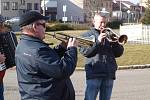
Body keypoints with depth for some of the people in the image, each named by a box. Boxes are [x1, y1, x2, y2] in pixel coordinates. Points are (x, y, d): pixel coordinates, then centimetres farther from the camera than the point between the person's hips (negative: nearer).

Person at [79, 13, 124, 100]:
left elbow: (119, 53, 13)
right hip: (94, 73, -4)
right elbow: (85, 52, -9)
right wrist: (98, 42, -17)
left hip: (109, 74, 4)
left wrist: (115, 43, -5)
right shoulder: (87, 35, 8)